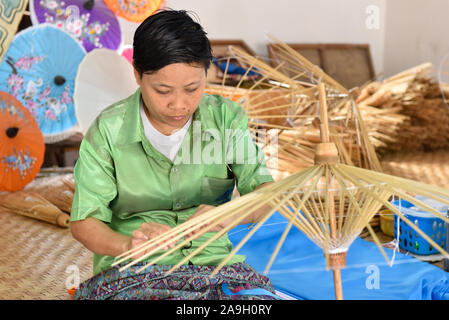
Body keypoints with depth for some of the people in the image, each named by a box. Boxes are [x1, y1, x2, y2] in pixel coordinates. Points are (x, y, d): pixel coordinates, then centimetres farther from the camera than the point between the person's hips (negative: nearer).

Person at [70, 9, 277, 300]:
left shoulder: (226, 117, 1)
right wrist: (128, 245, -29)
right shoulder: (109, 130, -6)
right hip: (133, 271, -1)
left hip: (213, 259, 2)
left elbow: (265, 191, -5)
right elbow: (83, 222, -6)